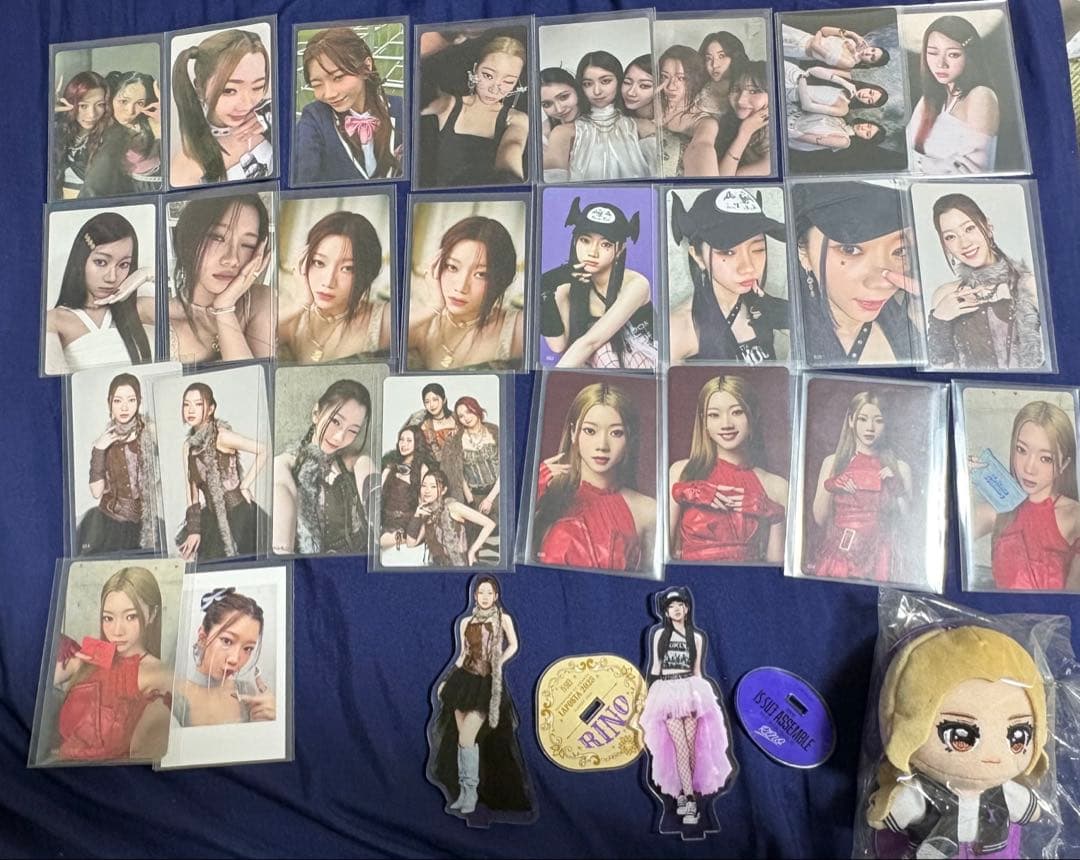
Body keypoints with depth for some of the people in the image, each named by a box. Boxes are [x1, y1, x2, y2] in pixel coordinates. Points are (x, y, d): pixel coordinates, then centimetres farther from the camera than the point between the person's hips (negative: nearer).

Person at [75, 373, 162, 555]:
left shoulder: (152, 434, -3)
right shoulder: (103, 442, 7)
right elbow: (96, 492, -2)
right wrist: (98, 450, -7)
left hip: (146, 524, -3)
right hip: (108, 522, 3)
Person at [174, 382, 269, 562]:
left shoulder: (221, 436, -13)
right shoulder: (189, 445, 7)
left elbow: (264, 450, -22)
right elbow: (192, 490, 8)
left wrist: (245, 485, -15)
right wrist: (194, 530, 4)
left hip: (239, 515, -6)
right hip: (214, 518, 6)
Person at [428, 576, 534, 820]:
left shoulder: (503, 619, -1)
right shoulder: (466, 622, 7)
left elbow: (513, 646, 10)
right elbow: (463, 654, 11)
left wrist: (497, 663, -2)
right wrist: (445, 681, 6)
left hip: (488, 684, -3)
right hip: (464, 680, 4)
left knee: (466, 739, -10)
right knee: (463, 739, 5)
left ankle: (469, 795, 3)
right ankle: (466, 793, 16)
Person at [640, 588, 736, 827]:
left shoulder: (697, 637, 10)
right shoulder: (659, 634, 7)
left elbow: (697, 671, 13)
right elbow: (654, 668, 9)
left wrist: (700, 695, 10)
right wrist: (649, 695, 6)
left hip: (691, 692, 1)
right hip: (667, 694, -1)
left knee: (692, 746, -6)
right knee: (680, 746, -9)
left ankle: (682, 793, 10)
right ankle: (690, 800, -6)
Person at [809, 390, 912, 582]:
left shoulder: (899, 468, 6)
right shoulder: (833, 462, 6)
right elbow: (819, 519, 5)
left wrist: (897, 489, -6)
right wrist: (829, 487, -9)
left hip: (877, 558, 0)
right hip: (837, 553, 0)